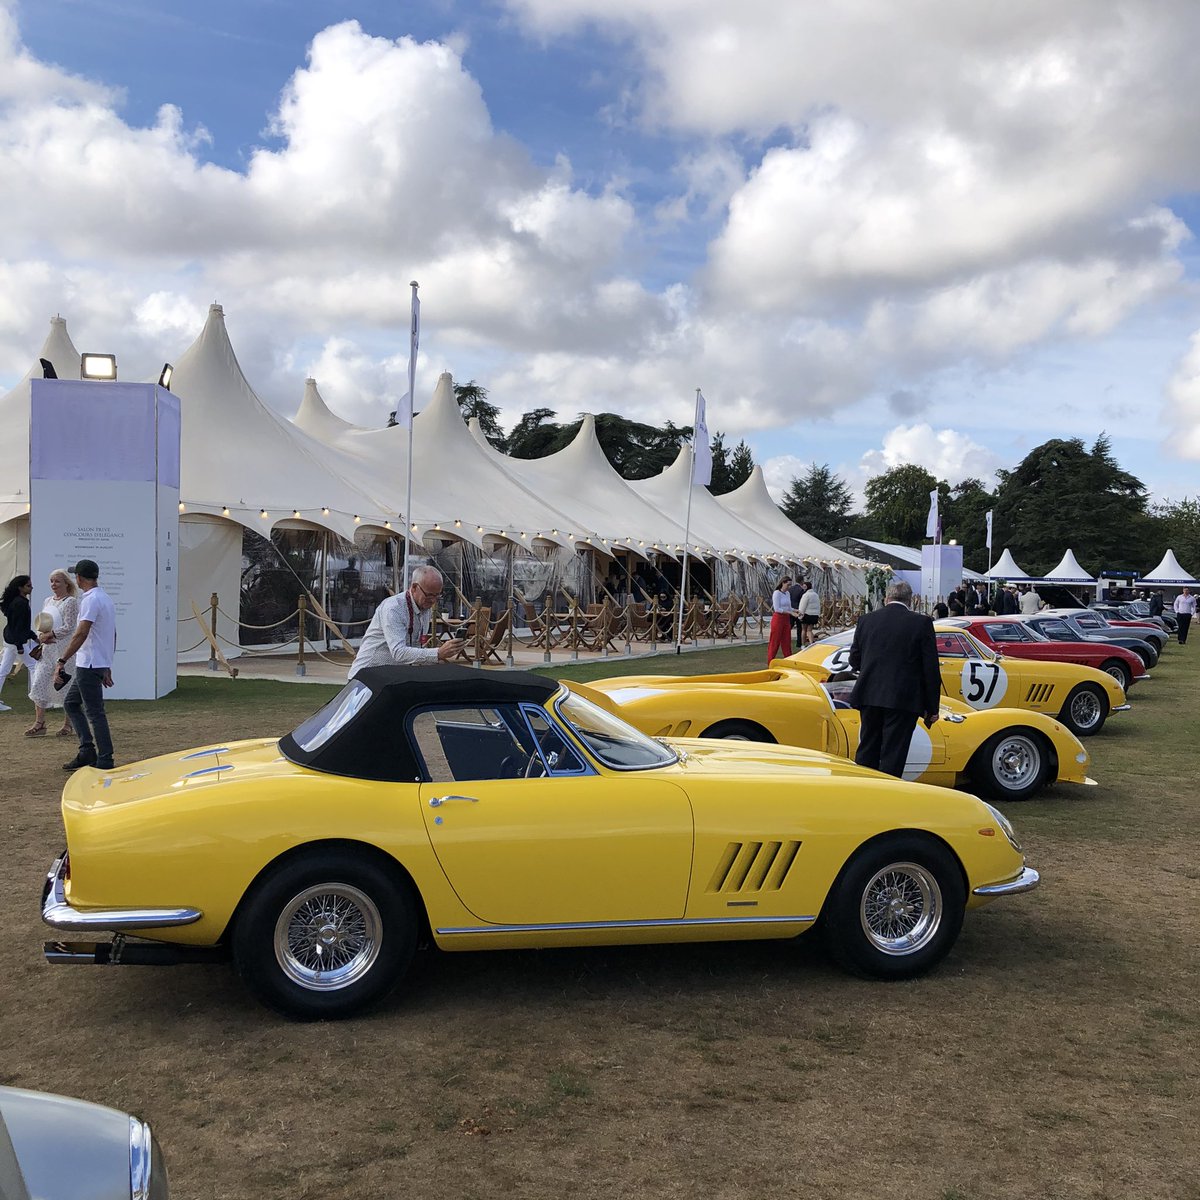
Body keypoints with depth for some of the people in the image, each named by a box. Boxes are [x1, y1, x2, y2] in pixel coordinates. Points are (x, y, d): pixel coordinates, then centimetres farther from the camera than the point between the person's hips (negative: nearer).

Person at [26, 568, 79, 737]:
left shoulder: (71, 602, -7)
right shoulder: (47, 601, 15)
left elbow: (68, 627, -14)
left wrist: (49, 635, -15)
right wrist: (41, 637, -4)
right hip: (47, 649, 7)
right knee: (38, 684, 2)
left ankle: (67, 725, 9)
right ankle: (39, 723, 7)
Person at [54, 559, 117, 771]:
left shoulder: (91, 599, -15)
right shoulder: (106, 598, 16)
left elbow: (81, 634, -24)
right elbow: (112, 635, 20)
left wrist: (61, 661, -25)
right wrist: (107, 666, 24)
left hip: (89, 665, -10)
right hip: (101, 664, 10)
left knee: (94, 712, -6)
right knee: (70, 702, 17)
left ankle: (105, 761, -3)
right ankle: (87, 751, 13)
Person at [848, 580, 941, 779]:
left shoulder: (866, 620, 4)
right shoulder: (922, 623, -5)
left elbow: (854, 660, 10)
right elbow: (931, 669, -5)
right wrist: (932, 707, 1)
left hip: (870, 695, 4)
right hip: (904, 700, -3)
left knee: (867, 750, 15)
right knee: (892, 756, 2)